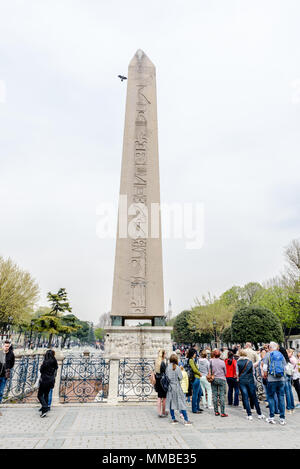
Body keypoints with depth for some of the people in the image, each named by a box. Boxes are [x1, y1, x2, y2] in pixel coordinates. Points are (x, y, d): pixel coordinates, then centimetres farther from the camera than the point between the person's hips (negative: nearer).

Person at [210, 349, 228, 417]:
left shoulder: (211, 361, -6)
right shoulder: (222, 362, -8)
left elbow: (210, 370, 1)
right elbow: (225, 372, 3)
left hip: (214, 379, 2)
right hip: (222, 379, -2)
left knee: (214, 395, 8)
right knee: (222, 395, 1)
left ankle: (216, 411, 13)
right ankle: (222, 412, 1)